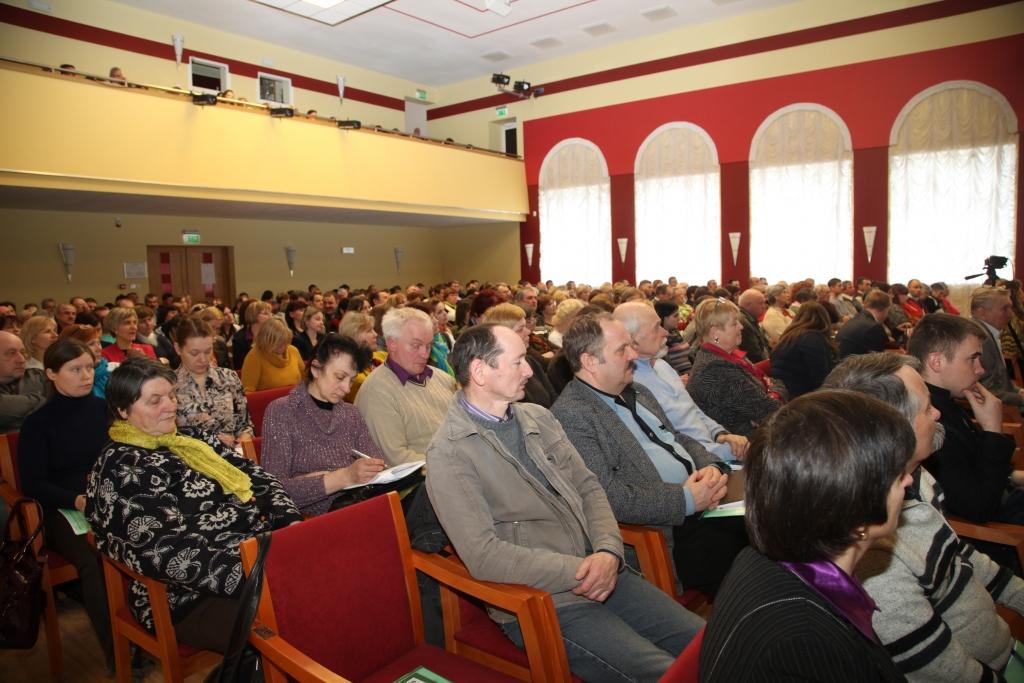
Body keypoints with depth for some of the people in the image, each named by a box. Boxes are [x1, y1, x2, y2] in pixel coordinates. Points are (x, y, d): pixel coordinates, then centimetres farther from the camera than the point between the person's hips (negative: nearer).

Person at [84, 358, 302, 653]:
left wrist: (292, 522, -7)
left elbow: (254, 475, 12)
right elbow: (171, 551, -19)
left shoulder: (190, 438, 16)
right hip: (192, 598, -8)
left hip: (259, 557, 8)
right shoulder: (122, 466, -7)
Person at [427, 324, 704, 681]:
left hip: (602, 574, 7)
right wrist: (577, 571, -19)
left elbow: (588, 487, 9)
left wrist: (608, 551, -9)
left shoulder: (538, 417, 9)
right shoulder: (449, 454, -13)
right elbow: (483, 555, -19)